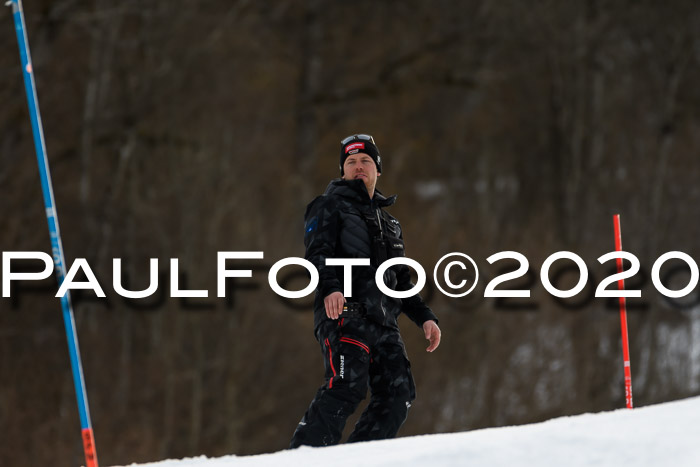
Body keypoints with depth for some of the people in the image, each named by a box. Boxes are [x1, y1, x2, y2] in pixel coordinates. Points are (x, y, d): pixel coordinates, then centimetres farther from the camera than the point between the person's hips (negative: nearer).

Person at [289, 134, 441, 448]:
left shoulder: (388, 225, 30)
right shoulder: (331, 206, 9)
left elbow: (402, 281, 33)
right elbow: (318, 253, -7)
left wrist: (425, 317, 19)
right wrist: (330, 288, -26)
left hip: (382, 321, 7)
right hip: (345, 313, -7)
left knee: (398, 393, -9)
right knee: (348, 385, -26)